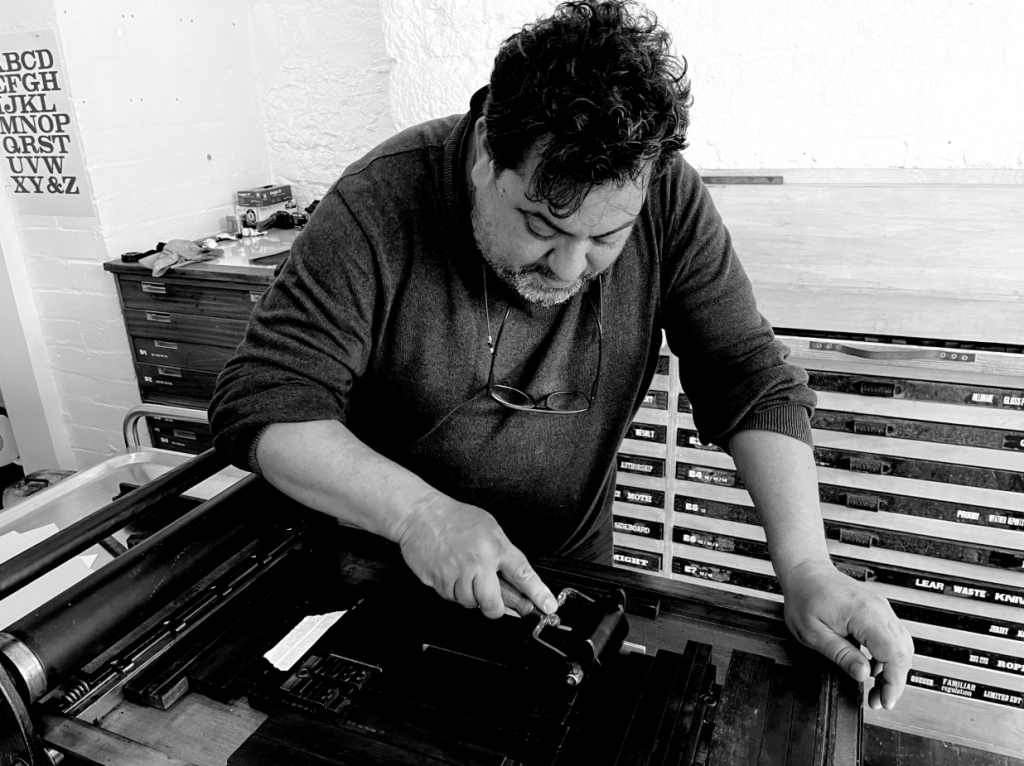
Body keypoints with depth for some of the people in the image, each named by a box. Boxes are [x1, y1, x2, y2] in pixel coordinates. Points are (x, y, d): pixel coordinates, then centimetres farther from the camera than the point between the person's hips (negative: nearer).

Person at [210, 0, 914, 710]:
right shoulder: (379, 206, -26)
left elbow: (754, 381, -15)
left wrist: (807, 569, -26)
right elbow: (261, 405, -24)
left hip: (571, 565, 2)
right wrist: (416, 511, -38)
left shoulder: (668, 203, -18)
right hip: (383, 564, -1)